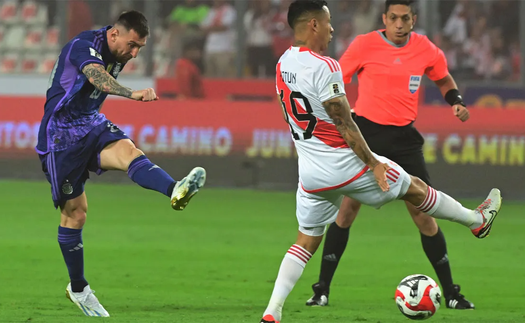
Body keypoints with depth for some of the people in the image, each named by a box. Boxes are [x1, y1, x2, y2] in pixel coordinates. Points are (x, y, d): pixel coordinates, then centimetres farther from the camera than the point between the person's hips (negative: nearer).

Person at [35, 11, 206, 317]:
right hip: (62, 133, -6)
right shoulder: (84, 45, -21)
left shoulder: (118, 54, 6)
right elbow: (96, 76, -43)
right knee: (75, 211, 0)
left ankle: (176, 191, -56)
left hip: (91, 123, 6)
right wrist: (133, 94, -60)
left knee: (127, 150, -27)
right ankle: (78, 289, 15)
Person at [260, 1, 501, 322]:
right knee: (414, 187, 15)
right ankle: (478, 220, 35)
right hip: (345, 164, -7)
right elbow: (344, 124, -20)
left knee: (307, 240, 13)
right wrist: (373, 164, -12)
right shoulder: (324, 67, -22)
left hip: (311, 173, 7)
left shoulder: (283, 64, 4)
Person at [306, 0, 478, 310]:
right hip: (366, 131, -2)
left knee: (423, 214, 0)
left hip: (404, 138, 2)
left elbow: (444, 78, 21)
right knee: (348, 208, -8)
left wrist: (456, 101, 3)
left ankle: (451, 293, 11)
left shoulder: (426, 50, 2)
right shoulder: (364, 45, -6)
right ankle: (322, 289, 0)